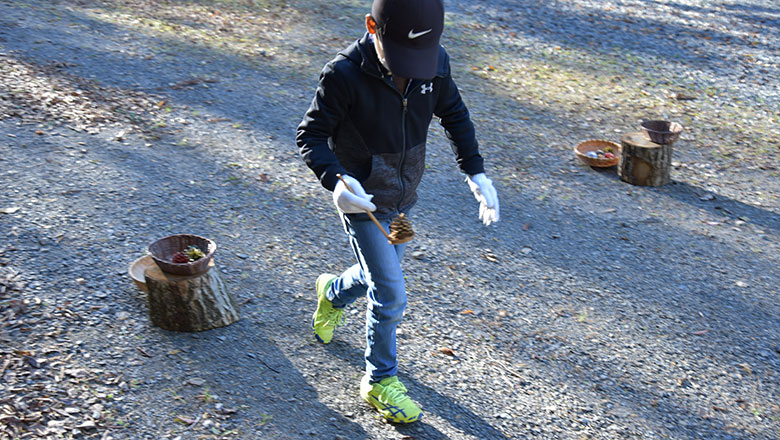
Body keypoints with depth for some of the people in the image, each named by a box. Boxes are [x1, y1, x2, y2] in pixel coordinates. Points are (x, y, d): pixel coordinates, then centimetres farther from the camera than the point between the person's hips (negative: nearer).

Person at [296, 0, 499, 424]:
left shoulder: (435, 62, -13)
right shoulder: (344, 74, -27)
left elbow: (454, 114, 4)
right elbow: (310, 135, -19)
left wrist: (476, 171, -3)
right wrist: (335, 179, -37)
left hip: (404, 197, 6)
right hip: (362, 200, -5)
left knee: (380, 275, 24)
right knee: (391, 296, -1)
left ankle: (333, 294, 58)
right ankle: (380, 381, 23)